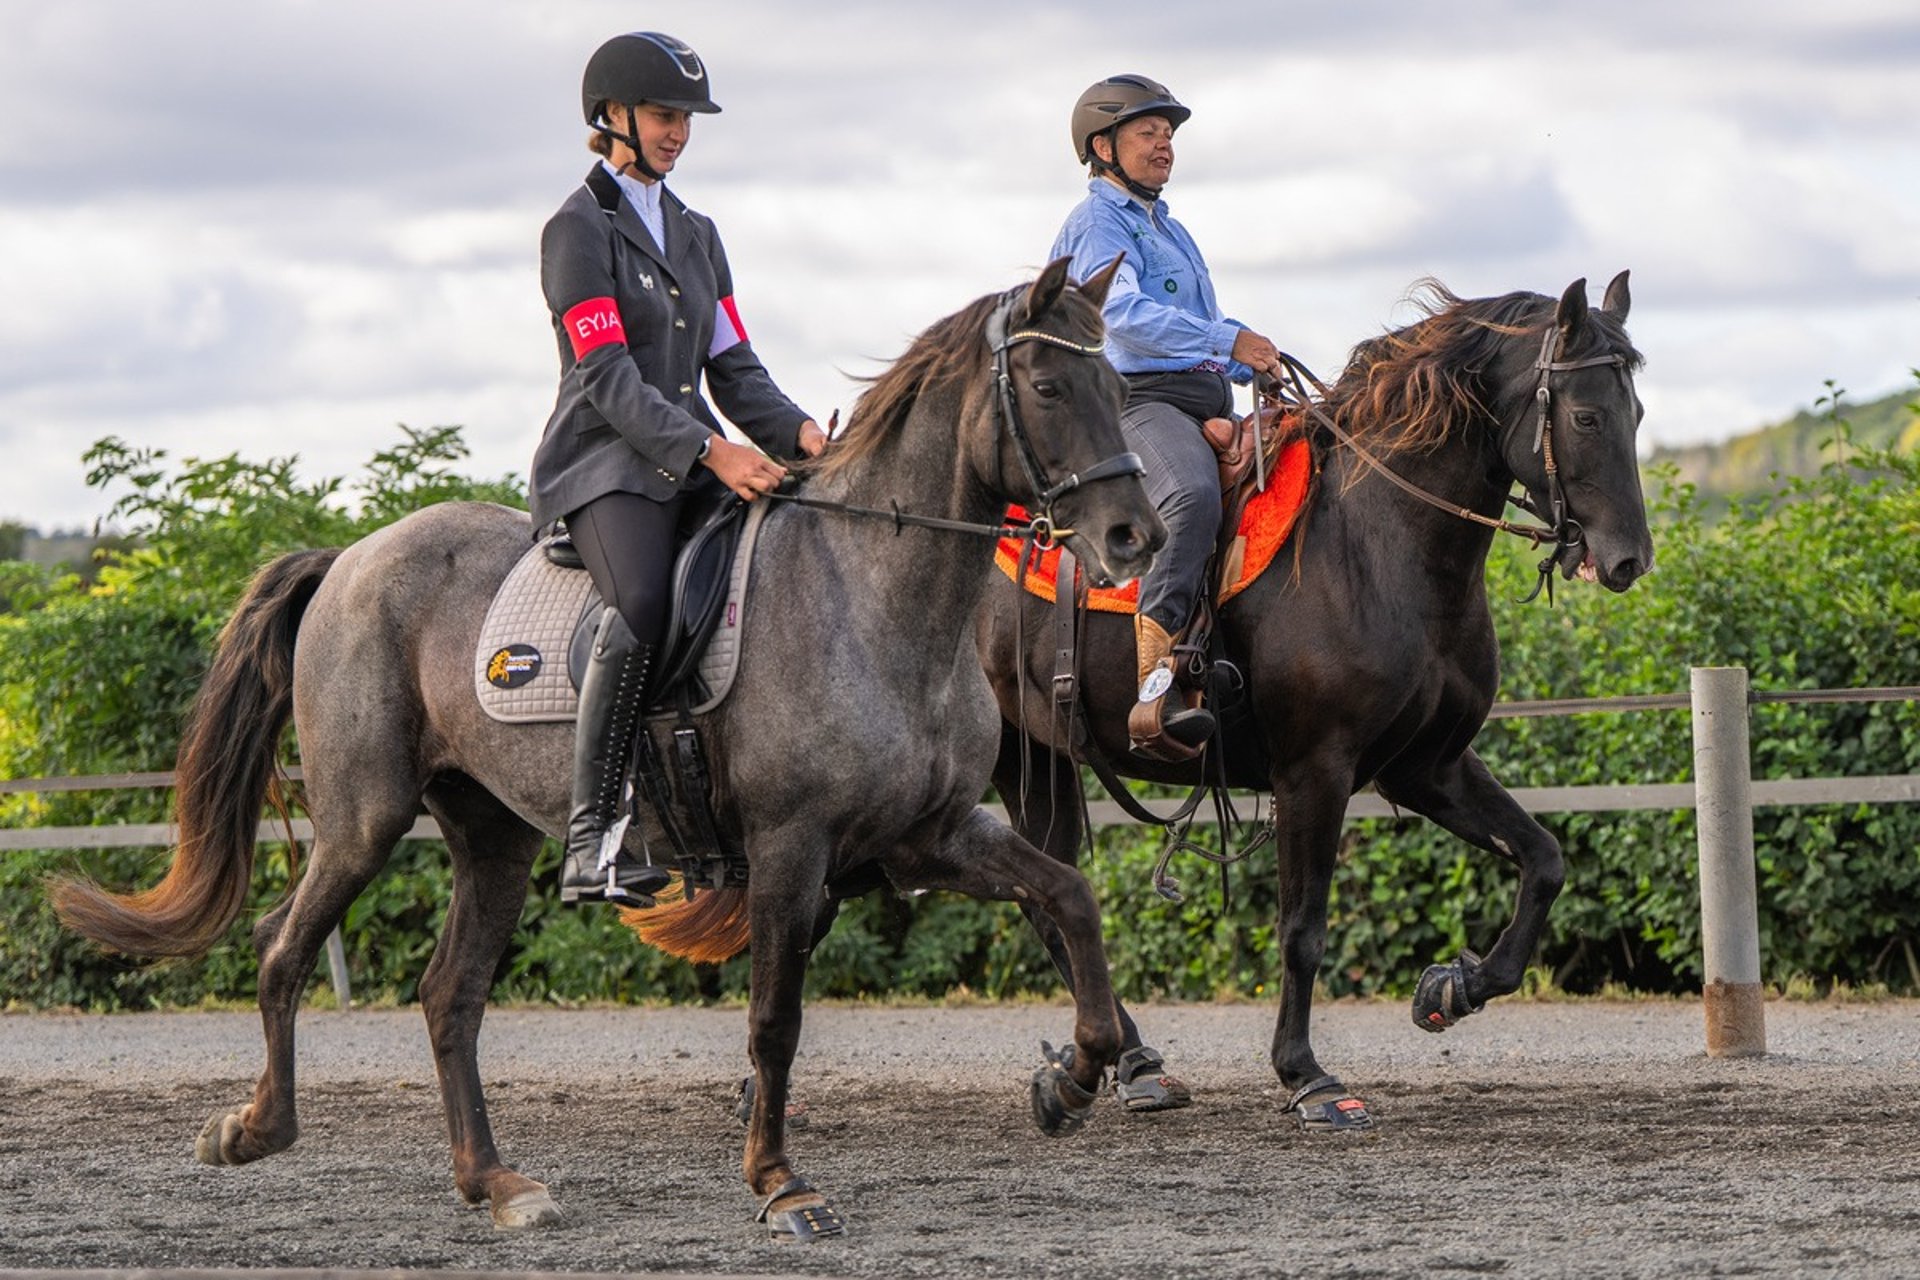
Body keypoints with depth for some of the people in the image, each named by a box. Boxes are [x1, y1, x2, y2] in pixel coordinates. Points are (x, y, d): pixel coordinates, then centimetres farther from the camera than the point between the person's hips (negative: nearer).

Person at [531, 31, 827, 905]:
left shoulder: (695, 234, 22)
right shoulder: (579, 227, -2)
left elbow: (731, 367, 17)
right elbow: (607, 376, -12)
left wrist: (793, 430, -4)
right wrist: (710, 452, -23)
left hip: (693, 465, 7)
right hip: (606, 464, -7)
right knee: (642, 608, -34)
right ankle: (591, 842, -36)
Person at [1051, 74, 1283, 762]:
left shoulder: (1170, 231, 31)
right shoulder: (1097, 224, 1)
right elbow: (1124, 312, -18)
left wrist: (1257, 364, 12)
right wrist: (1226, 340, -26)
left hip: (1208, 403, 10)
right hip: (1142, 401, -10)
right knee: (1193, 495, -38)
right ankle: (1154, 690, -49)